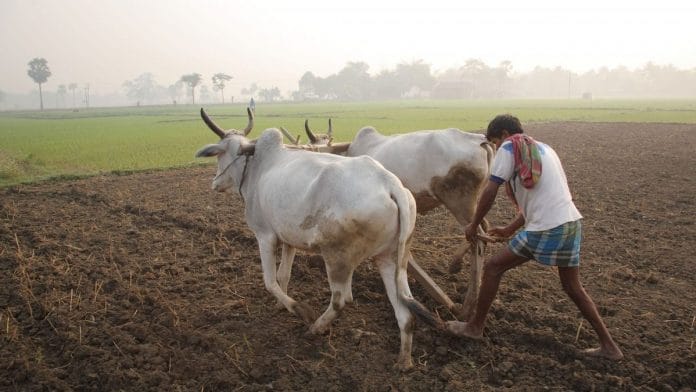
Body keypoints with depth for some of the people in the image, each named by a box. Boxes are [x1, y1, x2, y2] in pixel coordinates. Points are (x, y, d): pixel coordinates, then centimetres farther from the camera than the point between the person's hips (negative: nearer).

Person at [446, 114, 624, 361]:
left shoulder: (509, 148, -1)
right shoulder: (543, 149, 23)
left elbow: (490, 192, -7)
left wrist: (473, 225, 6)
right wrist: (510, 230, 28)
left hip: (546, 230, -8)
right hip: (572, 223, 8)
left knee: (493, 267, 8)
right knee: (572, 286, 22)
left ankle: (475, 327, 18)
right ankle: (608, 346, 27)